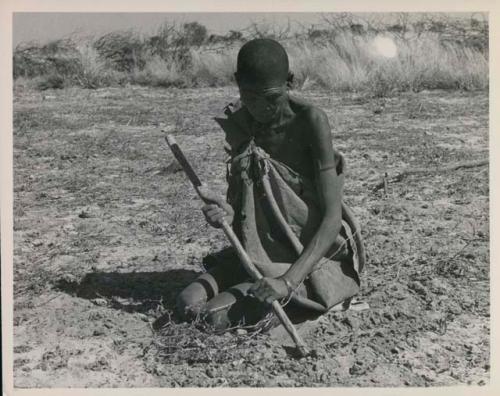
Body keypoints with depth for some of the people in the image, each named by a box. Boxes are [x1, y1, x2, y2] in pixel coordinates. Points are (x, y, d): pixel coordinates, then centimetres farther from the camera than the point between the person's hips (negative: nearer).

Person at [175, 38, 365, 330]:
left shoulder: (310, 121, -19)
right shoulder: (237, 122, -2)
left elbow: (332, 217, -23)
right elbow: (241, 196, 5)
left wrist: (288, 280, -33)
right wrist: (227, 213, -21)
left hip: (314, 249, -6)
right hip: (264, 249, 6)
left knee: (219, 315, -23)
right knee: (189, 303, -14)